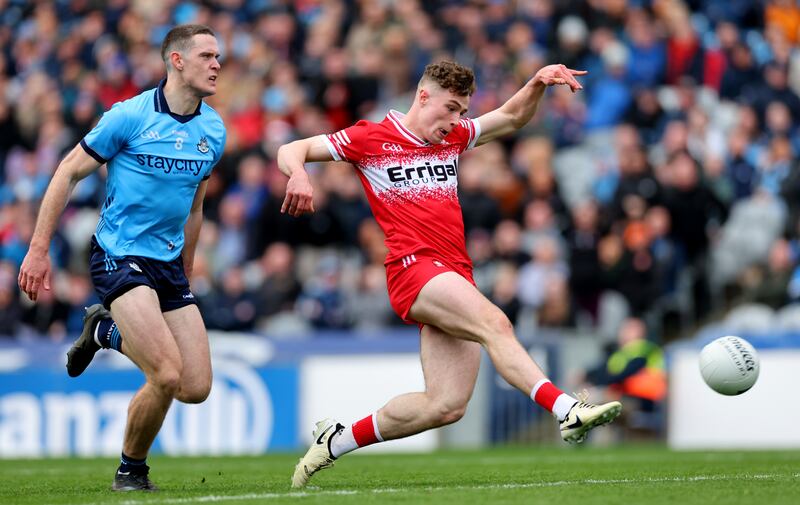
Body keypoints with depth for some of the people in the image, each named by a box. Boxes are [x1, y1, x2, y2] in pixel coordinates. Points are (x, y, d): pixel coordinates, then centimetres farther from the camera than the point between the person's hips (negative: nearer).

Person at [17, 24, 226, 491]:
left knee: (196, 388, 2)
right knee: (167, 375, -21)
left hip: (169, 262, 7)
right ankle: (131, 471, 4)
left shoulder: (213, 130, 6)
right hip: (120, 256, -7)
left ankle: (107, 332, 27)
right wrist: (39, 250, -7)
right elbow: (69, 173, -5)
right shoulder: (132, 116, -12)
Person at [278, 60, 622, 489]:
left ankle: (337, 440, 12)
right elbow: (291, 151, 6)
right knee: (494, 323, -32)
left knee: (446, 406, -3)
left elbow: (512, 117, 23)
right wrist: (298, 175, -17)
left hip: (454, 277, 7)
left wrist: (538, 83, 3)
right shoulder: (371, 139, 6)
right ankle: (568, 411, -47)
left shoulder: (452, 138, 22)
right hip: (413, 267, -7)